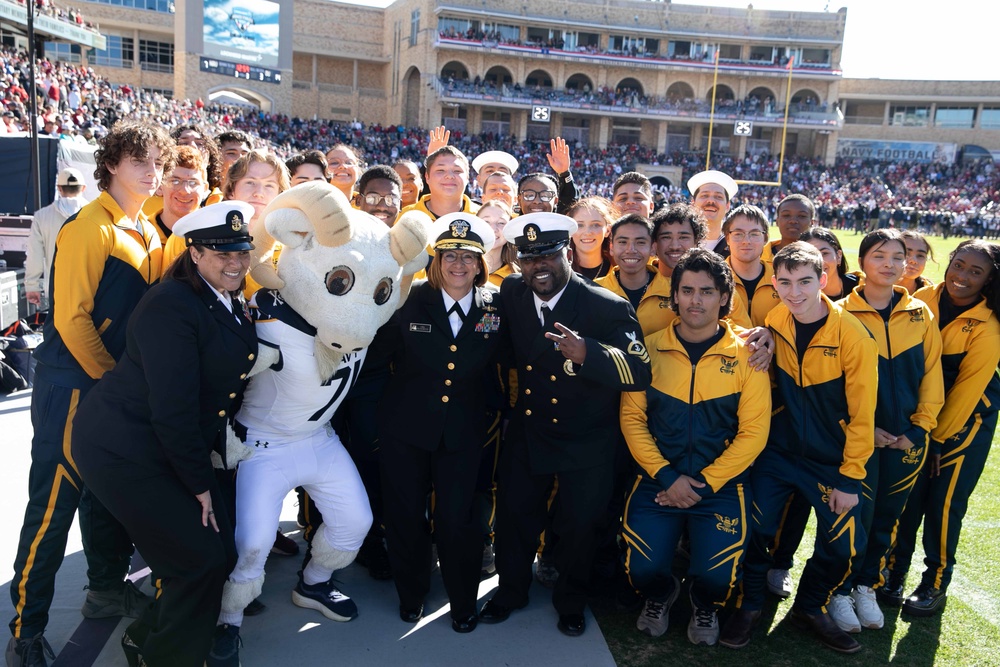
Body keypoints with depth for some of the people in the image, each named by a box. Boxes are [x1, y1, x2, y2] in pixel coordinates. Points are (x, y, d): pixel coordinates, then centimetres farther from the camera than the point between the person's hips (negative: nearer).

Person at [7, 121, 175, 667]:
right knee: (53, 503, -1)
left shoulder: (149, 233, 10)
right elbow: (71, 318, -18)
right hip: (74, 384, -8)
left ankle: (107, 588, 34)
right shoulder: (89, 227, -14)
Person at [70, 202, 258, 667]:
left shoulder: (230, 304, 6)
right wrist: (199, 483, -16)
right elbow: (171, 407, -24)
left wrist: (218, 452, 6)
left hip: (175, 444, 9)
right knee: (198, 559, -5)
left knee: (222, 553, 9)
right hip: (125, 449, -9)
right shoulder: (171, 305, -22)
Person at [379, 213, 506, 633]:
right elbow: (390, 354, -1)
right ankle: (411, 593, 38)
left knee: (457, 519, 3)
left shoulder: (495, 307, -4)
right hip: (406, 427, 0)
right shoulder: (410, 300, -8)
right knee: (406, 515, 13)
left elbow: (495, 366, 5)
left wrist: (496, 409, 3)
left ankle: (463, 602, 29)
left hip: (463, 431, 0)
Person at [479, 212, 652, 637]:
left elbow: (640, 372, -35)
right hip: (526, 432, 4)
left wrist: (587, 352, -50)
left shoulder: (608, 308, -22)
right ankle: (511, 591, 44)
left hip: (587, 443, -3)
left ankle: (570, 602, 41)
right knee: (515, 514, 17)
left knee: (578, 525, 13)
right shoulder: (511, 294, -7)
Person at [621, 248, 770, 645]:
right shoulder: (650, 349, 0)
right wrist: (667, 477, -11)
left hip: (722, 483, -1)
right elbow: (632, 418, -2)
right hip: (657, 480, 1)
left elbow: (753, 432, -6)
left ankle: (705, 607, 25)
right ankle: (660, 596, 28)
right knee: (642, 570, -10)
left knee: (716, 577, -13)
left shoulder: (746, 355, -3)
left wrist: (704, 484, -12)